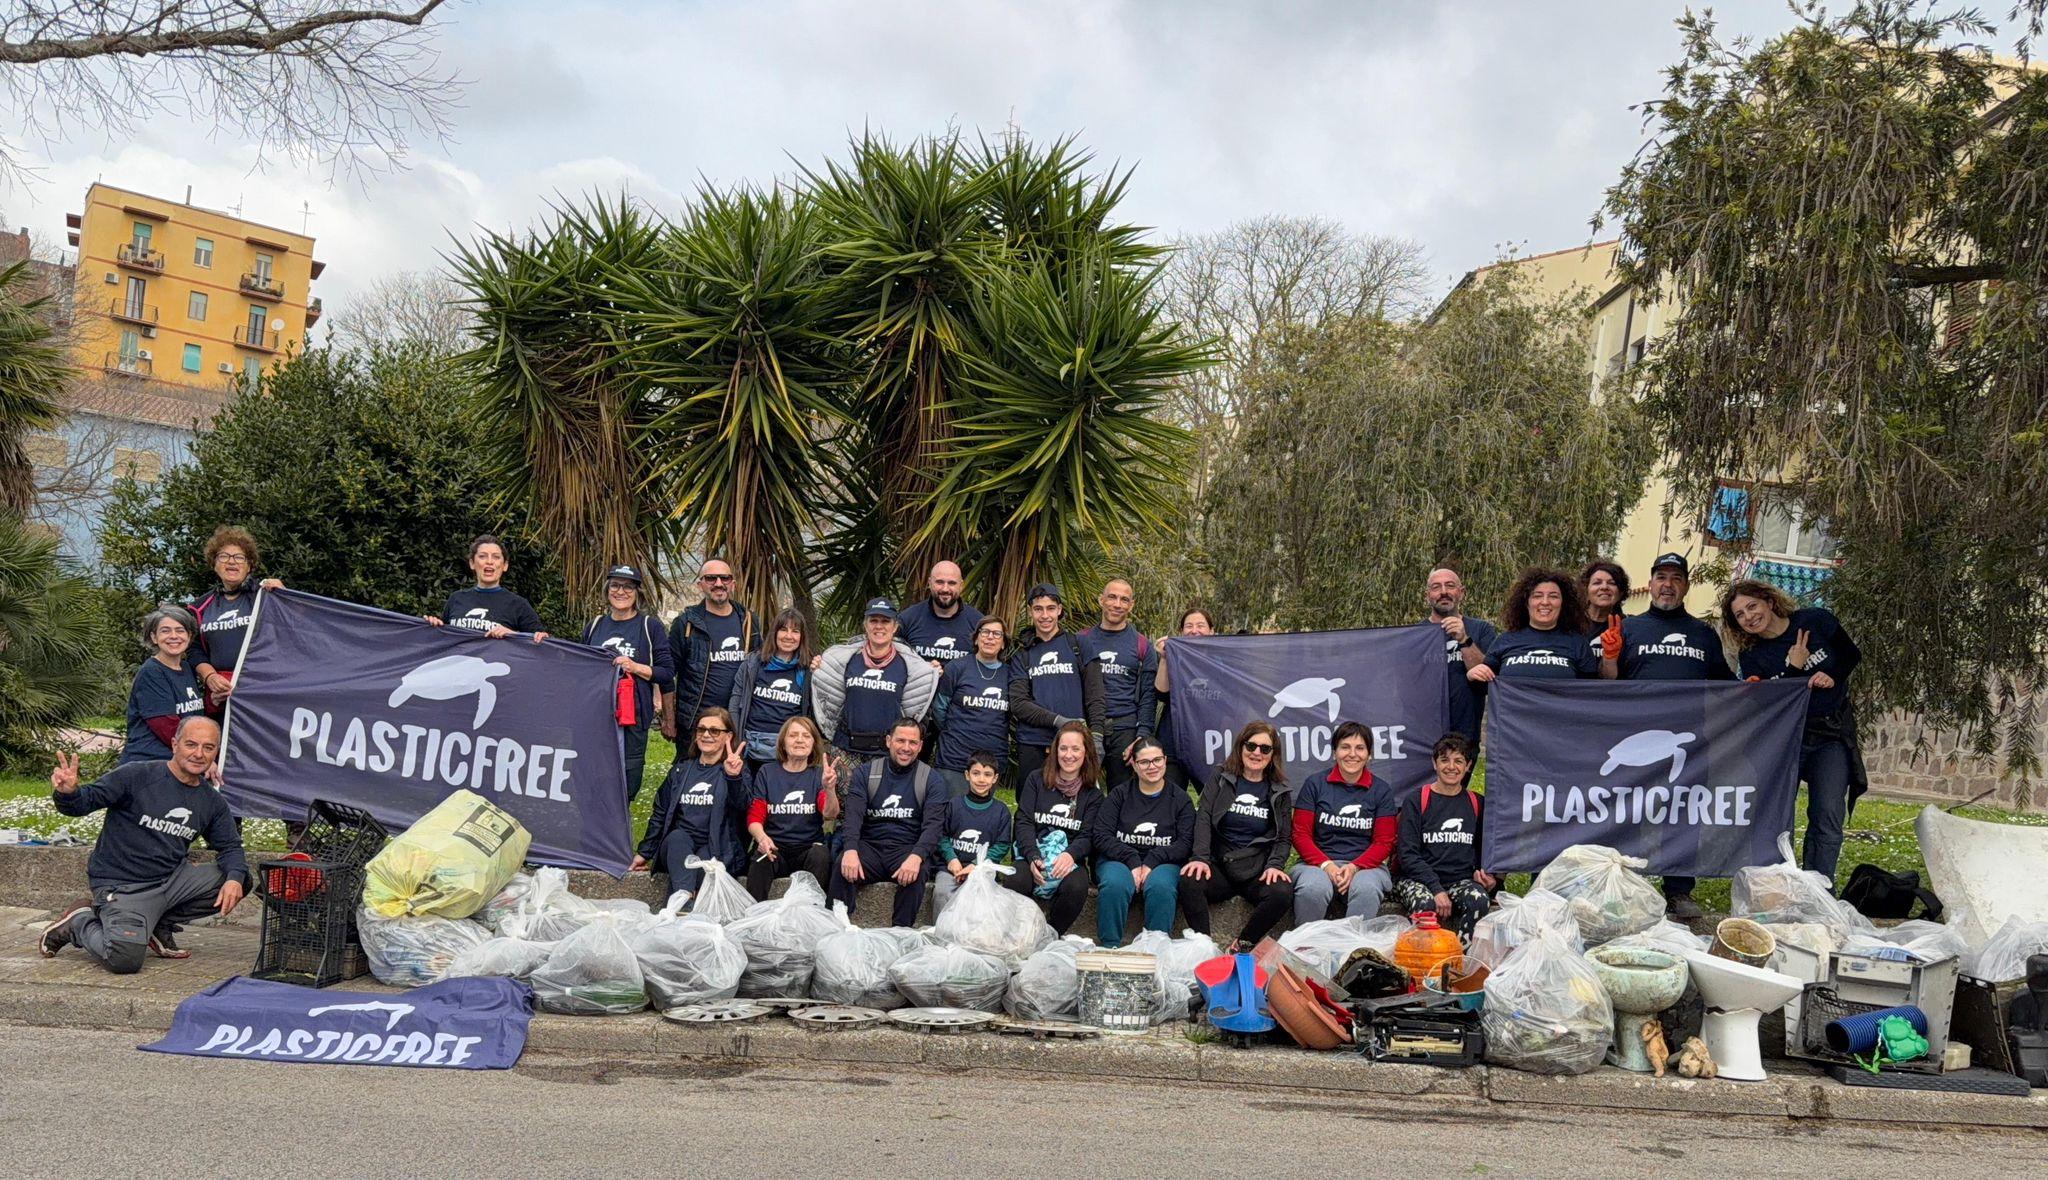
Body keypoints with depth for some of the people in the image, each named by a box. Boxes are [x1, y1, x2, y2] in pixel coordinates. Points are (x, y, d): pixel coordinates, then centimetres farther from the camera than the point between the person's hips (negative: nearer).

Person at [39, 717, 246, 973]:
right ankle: (78, 922, 9)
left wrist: (234, 878, -12)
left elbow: (230, 846, 10)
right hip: (122, 885, -6)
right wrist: (68, 793, -37)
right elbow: (86, 800, -12)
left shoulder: (212, 802, 7)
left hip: (172, 879, 6)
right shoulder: (137, 775, -10)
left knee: (239, 881, -10)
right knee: (125, 960, -25)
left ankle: (160, 924, 7)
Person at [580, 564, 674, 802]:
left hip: (633, 717, -3)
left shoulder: (650, 627, 3)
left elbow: (667, 673, -1)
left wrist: (636, 667, -13)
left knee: (625, 789, -1)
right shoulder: (594, 626, 15)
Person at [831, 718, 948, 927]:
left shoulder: (932, 782, 6)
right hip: (870, 846, 1)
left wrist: (916, 856, -28)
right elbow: (853, 815, -4)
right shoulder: (865, 774, 9)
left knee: (916, 873, -34)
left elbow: (932, 826, -7)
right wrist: (851, 849, -25)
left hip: (908, 849, -1)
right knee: (842, 866, -30)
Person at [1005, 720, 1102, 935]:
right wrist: (1033, 858, -17)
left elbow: (1087, 836, 1)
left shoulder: (1093, 792, 10)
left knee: (1077, 887, -34)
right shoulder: (1036, 779, 10)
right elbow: (1024, 822, 1)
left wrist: (1070, 854, -22)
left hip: (1070, 858, 0)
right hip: (1031, 853, 0)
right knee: (1016, 881, -34)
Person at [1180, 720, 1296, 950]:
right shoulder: (1222, 778, 9)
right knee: (1189, 882, -32)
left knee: (1282, 893, -32)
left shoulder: (1280, 791, 12)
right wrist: (1200, 857, -17)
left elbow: (1284, 838, 10)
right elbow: (1204, 818, -2)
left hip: (1258, 870, 1)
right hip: (1218, 865, -1)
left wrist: (1275, 865, -11)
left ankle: (1241, 946, -13)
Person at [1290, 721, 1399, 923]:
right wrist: (1326, 865, -12)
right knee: (1312, 888, -34)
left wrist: (1355, 867, -11)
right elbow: (1300, 834, 4)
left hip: (1365, 865, 1)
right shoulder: (1314, 783, 7)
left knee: (1367, 889, -35)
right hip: (1318, 863, 0)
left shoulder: (1380, 791, 10)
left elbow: (1384, 842, 7)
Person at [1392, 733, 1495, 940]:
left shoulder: (1476, 804, 14)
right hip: (1416, 879, -3)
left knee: (1480, 900, -31)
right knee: (1426, 904, -36)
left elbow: (1483, 848, 25)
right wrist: (1436, 889, -18)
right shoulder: (1416, 801, 2)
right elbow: (1407, 855, -5)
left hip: (1461, 881, 3)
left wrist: (1484, 873, 2)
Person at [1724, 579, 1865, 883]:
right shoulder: (1751, 656, -6)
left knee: (1828, 818, -6)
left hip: (1833, 735, 0)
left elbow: (1852, 654, 7)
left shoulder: (1817, 620, -6)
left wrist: (1832, 676, -13)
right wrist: (1794, 669, -18)